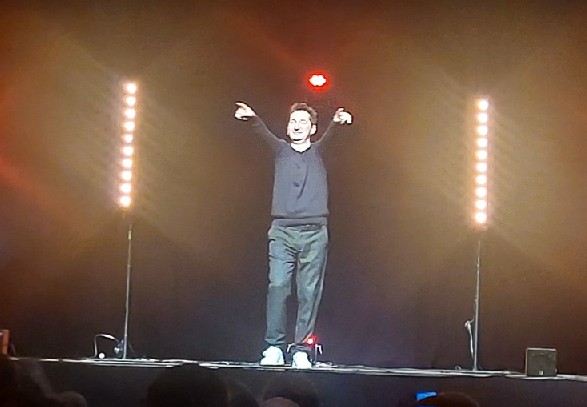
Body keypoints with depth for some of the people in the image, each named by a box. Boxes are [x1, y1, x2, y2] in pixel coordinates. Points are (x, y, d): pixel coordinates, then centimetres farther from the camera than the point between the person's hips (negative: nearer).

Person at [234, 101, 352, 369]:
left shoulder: (317, 152, 13)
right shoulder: (281, 151, 14)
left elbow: (328, 136, -8)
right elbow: (264, 133, -5)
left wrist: (337, 122, -31)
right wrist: (251, 118, -28)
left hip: (314, 232, 0)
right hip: (282, 230, 0)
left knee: (309, 292, -3)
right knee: (277, 287, -10)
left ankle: (301, 351, 1)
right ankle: (274, 348, -5)